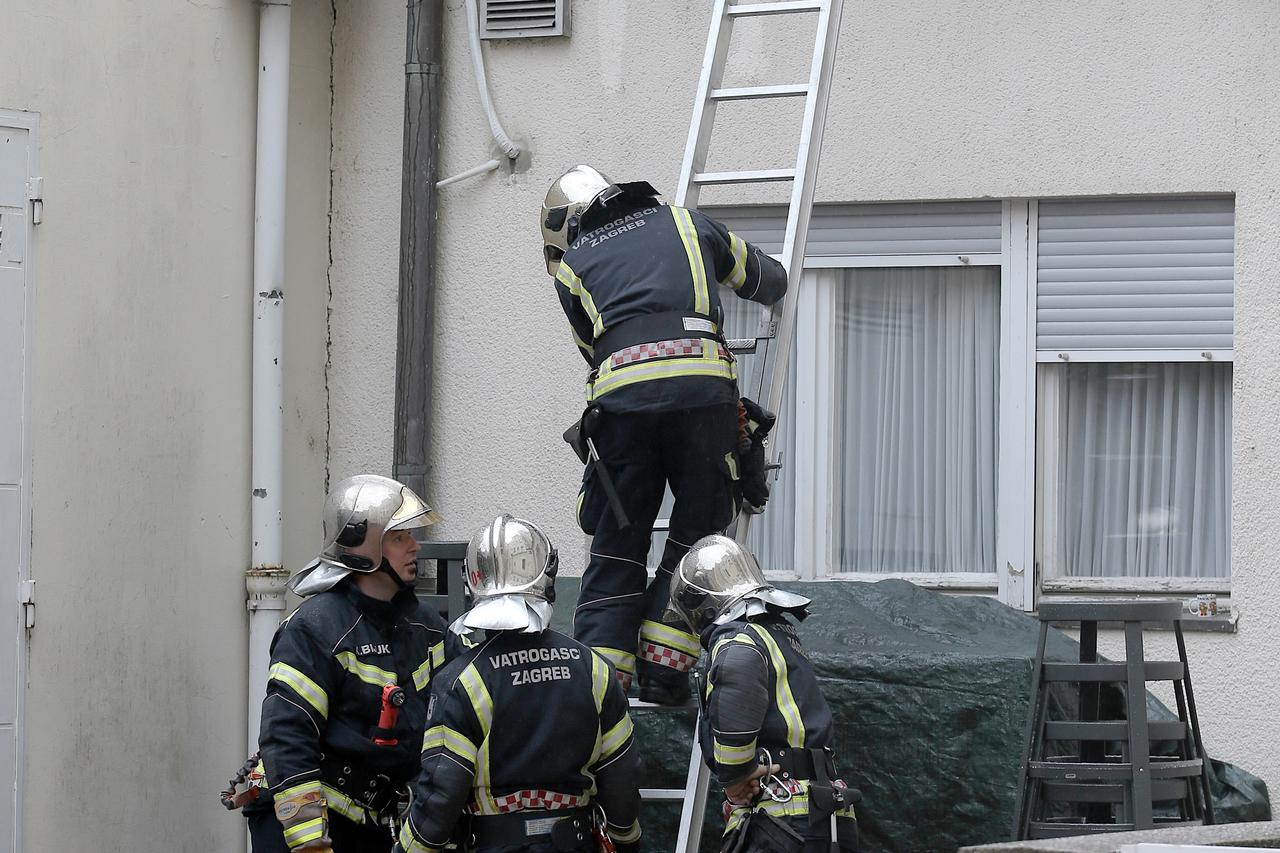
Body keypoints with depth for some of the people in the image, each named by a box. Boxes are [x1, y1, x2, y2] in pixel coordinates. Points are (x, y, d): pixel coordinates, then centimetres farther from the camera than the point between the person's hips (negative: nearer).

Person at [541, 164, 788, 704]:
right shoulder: (684, 224, 28)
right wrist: (770, 284, 64)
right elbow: (768, 280, 40)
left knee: (616, 547, 9)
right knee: (698, 533, 11)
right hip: (703, 385, 0)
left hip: (621, 397, 0)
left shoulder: (572, 265, 24)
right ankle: (662, 674, 6)